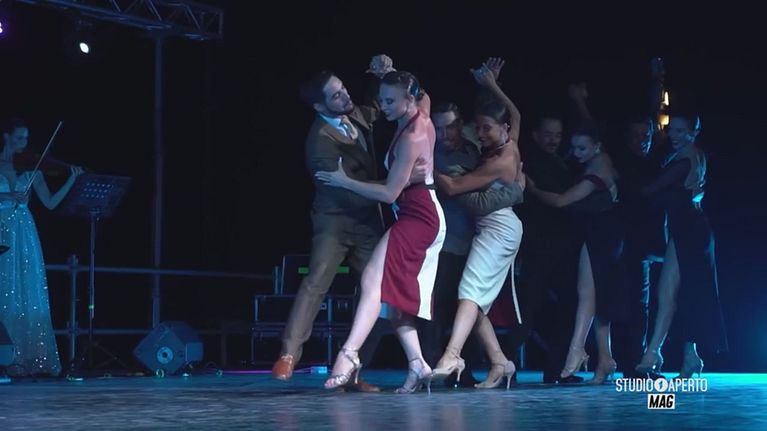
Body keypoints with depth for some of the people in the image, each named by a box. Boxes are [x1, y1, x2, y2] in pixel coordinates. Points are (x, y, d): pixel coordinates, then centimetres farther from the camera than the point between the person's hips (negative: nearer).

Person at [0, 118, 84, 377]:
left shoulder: (30, 169, 11)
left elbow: (50, 203, 6)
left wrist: (72, 180, -4)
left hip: (25, 237, 3)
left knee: (30, 299, -1)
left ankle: (32, 360, -1)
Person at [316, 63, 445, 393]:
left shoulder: (411, 138, -18)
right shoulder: (422, 116, 7)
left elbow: (390, 193, -19)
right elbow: (421, 94, 34)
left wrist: (345, 181, -13)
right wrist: (388, 74, 23)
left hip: (416, 217, -11)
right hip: (426, 216, 11)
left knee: (373, 278, -24)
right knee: (395, 292, 10)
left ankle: (349, 355, -35)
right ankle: (417, 364, 7)